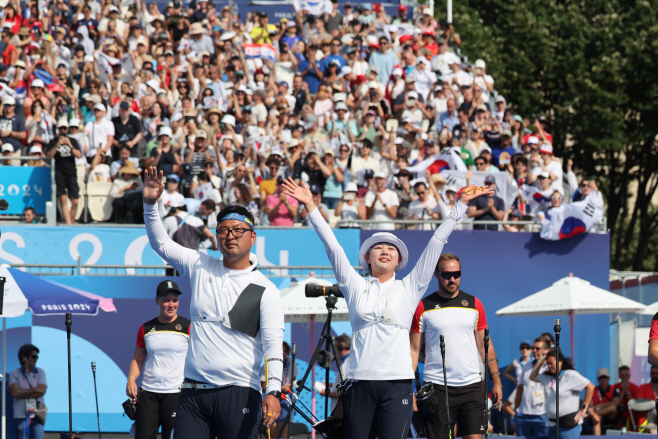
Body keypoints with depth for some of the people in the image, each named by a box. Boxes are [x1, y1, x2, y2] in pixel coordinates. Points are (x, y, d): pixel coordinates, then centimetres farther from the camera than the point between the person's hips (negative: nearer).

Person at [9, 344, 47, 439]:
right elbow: (15, 393, -9)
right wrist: (34, 390, -6)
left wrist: (23, 393, -6)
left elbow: (42, 391, -4)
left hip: (37, 416, 1)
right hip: (21, 416, -1)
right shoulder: (14, 374, 5)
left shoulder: (40, 372, 10)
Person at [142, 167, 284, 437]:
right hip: (193, 392, 3)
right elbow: (161, 243, 17)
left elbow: (273, 345, -7)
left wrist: (273, 391, -20)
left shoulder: (265, 290, 0)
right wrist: (150, 203, 1)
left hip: (238, 394, -3)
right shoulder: (200, 268, 12)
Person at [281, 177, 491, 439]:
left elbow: (435, 244, 11)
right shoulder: (355, 287, 14)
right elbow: (332, 246, 9)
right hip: (360, 382, 1)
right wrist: (310, 207, 4)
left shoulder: (409, 288, 12)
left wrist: (462, 204, 10)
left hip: (397, 383, -1)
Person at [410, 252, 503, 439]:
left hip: (471, 386, 2)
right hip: (437, 387, -2)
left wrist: (496, 381, 8)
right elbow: (414, 350, 3)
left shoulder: (474, 305, 10)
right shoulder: (423, 307, 2)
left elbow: (485, 345, 14)